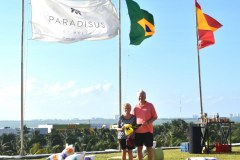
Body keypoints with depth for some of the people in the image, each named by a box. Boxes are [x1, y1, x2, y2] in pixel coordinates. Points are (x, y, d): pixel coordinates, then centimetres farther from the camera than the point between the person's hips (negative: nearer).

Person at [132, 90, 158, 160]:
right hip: (138, 131, 3)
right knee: (139, 148, 8)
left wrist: (147, 122, -17)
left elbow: (155, 117, -1)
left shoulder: (150, 105, -2)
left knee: (149, 148, 3)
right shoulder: (136, 107, 6)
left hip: (148, 130, -3)